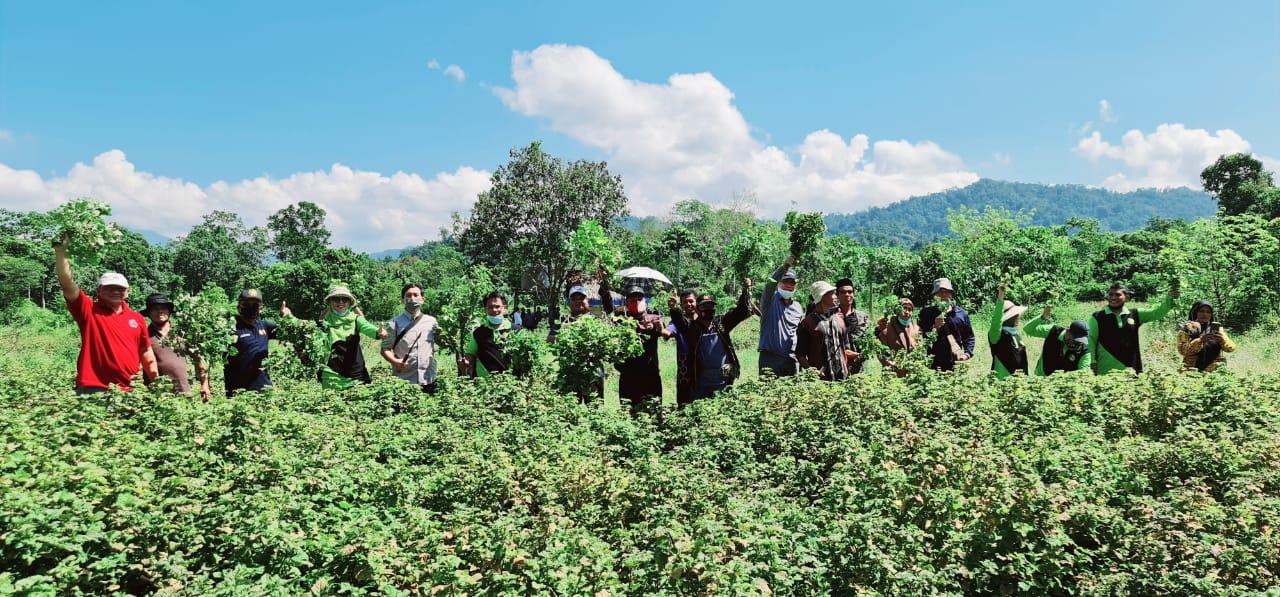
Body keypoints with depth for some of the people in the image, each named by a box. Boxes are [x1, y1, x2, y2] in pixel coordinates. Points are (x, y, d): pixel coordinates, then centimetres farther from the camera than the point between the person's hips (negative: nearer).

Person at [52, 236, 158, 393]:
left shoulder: (137, 318, 12)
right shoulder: (88, 310, 3)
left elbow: (146, 353, 17)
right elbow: (67, 283, -9)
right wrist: (60, 250, -17)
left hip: (128, 390, 3)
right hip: (94, 389, -3)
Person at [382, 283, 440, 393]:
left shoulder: (431, 321, 9)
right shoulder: (395, 323, 3)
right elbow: (385, 349, 1)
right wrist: (395, 362, -16)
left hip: (429, 381, 2)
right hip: (403, 382, -2)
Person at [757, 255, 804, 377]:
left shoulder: (798, 307, 18)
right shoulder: (771, 301, 2)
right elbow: (771, 283, -20)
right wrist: (785, 266, -35)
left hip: (792, 359, 5)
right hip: (770, 357, -4)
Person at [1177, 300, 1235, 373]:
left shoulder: (1217, 328, 14)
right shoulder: (1187, 329, 5)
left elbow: (1231, 348, 1)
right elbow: (1182, 350, -10)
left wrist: (1222, 340, -21)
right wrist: (1200, 341, -23)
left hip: (1215, 370, 3)